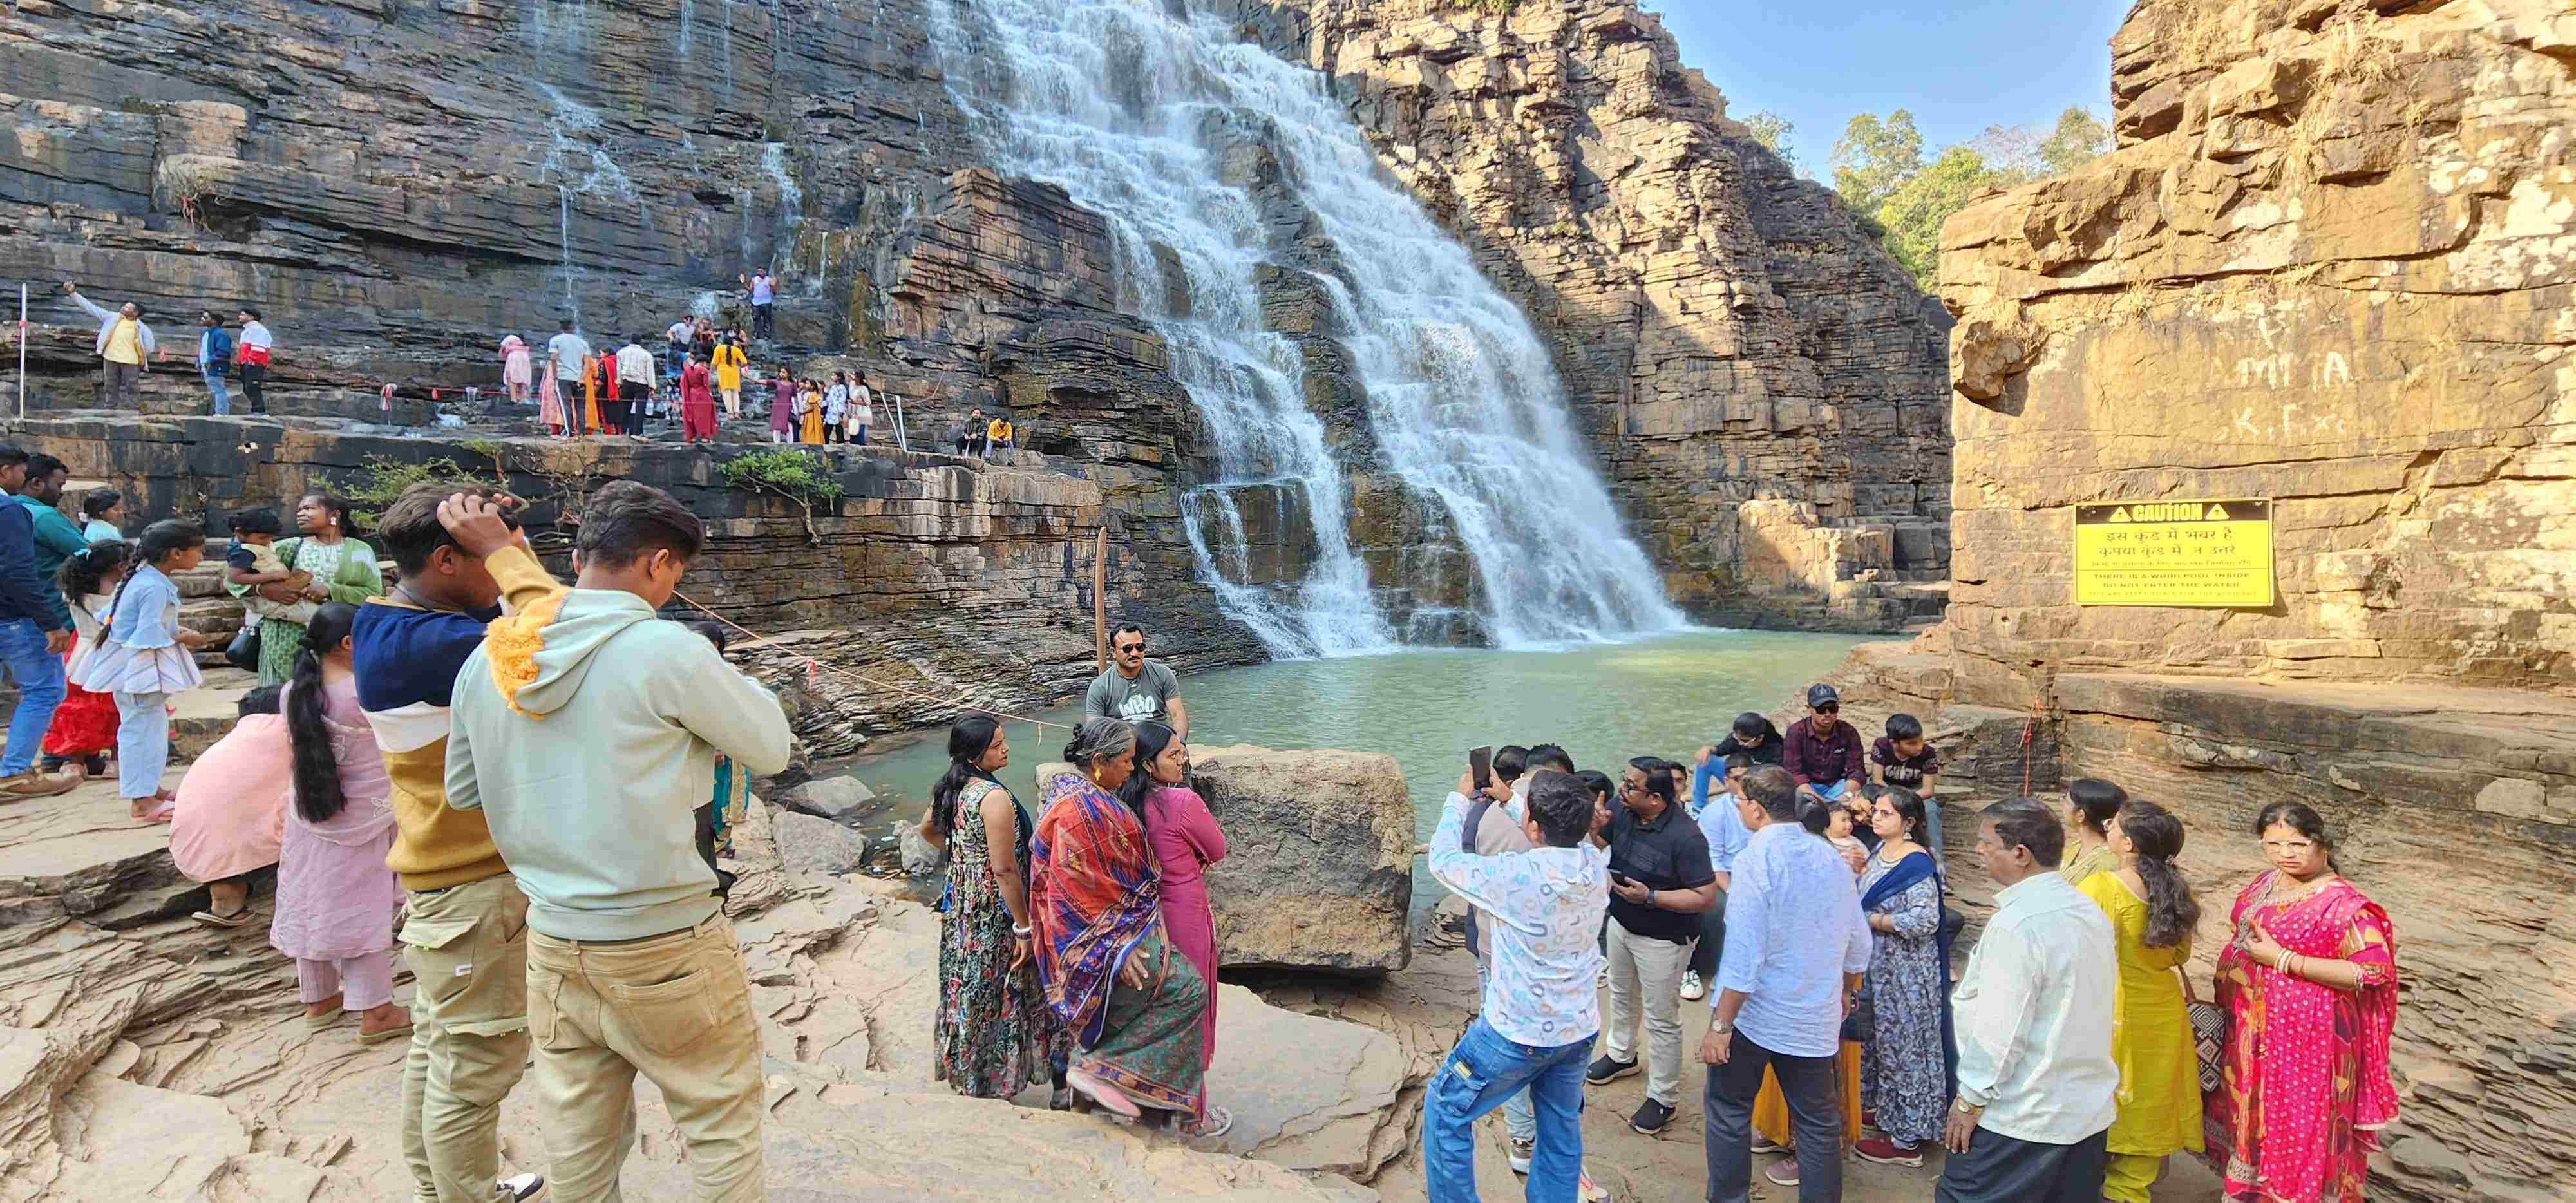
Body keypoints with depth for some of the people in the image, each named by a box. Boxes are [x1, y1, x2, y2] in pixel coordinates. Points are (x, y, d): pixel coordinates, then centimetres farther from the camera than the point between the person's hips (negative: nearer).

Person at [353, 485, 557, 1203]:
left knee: (440, 1043, 23)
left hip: (446, 872, 11)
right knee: (479, 1059, 2)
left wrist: (502, 551, -7)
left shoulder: (406, 627, 7)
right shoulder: (419, 643, -26)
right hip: (476, 882, -11)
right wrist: (504, 551, -26)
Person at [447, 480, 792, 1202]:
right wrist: (726, 683, 7)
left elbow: (463, 792, 14)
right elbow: (771, 749, -7)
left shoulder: (487, 660, 1)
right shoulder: (667, 651, -19)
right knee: (722, 1126, 11)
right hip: (666, 947, -6)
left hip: (553, 946, 6)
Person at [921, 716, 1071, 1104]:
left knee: (968, 986, 21)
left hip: (960, 906, 8)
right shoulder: (995, 798, -26)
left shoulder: (951, 789, 0)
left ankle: (962, 1069, 38)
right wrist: (1024, 927, -20)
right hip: (996, 914, -8)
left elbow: (928, 830, 20)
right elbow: (1005, 870, -26)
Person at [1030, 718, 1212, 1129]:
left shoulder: (1079, 795, 11)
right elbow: (1084, 886, -24)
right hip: (1102, 936, -11)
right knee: (1187, 988, -12)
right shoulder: (1079, 809, -22)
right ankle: (1099, 1069, -7)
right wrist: (1119, 947, -22)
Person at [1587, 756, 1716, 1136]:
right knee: (1621, 995, 29)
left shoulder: (1685, 838, -31)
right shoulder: (1622, 812, -12)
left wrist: (1650, 896, -33)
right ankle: (1621, 1055, 54)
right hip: (1621, 924, 8)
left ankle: (1663, 1098, 25)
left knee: (1661, 1020, 7)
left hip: (1662, 940, -7)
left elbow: (1706, 897, -28)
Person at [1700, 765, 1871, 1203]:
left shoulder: (1758, 857, -18)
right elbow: (1858, 942, 11)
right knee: (1818, 1119, 15)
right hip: (1814, 1019, 6)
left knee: (1728, 1108, 11)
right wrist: (1847, 992, 29)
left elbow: (1744, 952, -21)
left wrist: (1721, 1025, -16)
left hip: (1754, 1011, -5)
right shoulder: (1830, 856, 1)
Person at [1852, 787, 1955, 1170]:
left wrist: (1871, 920, -19)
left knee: (1902, 1042, 1)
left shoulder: (1917, 863, -19)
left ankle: (1907, 1138, 11)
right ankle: (1886, 1109, 33)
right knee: (1880, 1037, 18)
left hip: (1906, 970, -8)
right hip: (1878, 965, 8)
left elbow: (1925, 921, -25)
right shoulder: (1879, 851, 7)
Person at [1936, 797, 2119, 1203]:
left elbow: (2000, 1029, -22)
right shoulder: (2090, 911, 5)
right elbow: (2098, 1008, 14)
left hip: (2018, 1121, -9)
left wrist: (1970, 1100, -12)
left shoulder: (2016, 925, -23)